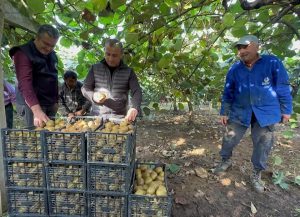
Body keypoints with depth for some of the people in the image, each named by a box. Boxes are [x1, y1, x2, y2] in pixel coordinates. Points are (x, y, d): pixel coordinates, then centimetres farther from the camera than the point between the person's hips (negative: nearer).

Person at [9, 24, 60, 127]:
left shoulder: (53, 55, 11)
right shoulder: (23, 53, -11)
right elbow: (25, 83, -24)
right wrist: (37, 110, -36)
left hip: (50, 103, 6)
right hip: (34, 104, -6)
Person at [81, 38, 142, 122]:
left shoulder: (128, 72, 2)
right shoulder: (95, 68, 5)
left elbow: (137, 92, -6)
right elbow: (85, 88, 10)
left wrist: (134, 108, -25)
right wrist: (93, 96, -12)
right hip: (97, 116, 1)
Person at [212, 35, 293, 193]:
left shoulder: (272, 63, -7)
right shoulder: (235, 69, -1)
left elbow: (283, 88, -1)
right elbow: (228, 93, 4)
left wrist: (286, 110, 1)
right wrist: (224, 112, 3)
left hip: (266, 112, -1)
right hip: (239, 112, 2)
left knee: (262, 145, 7)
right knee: (229, 139, 6)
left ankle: (256, 174, 28)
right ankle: (225, 162, 33)